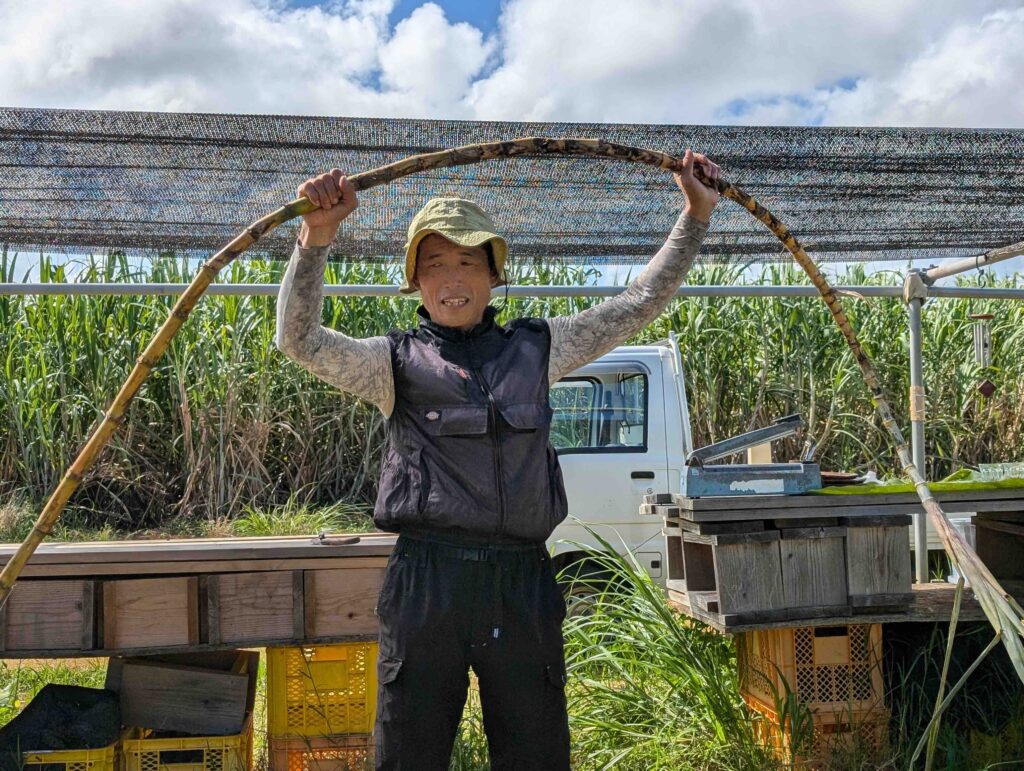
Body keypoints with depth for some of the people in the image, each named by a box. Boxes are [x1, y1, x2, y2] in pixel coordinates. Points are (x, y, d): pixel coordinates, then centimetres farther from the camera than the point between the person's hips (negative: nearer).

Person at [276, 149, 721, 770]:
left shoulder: (536, 348, 13)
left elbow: (639, 304, 16)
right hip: (428, 582, -2)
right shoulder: (398, 361, 7)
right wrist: (316, 236, -19)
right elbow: (301, 340, -7)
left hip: (524, 582, 2)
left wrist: (697, 215, 15)